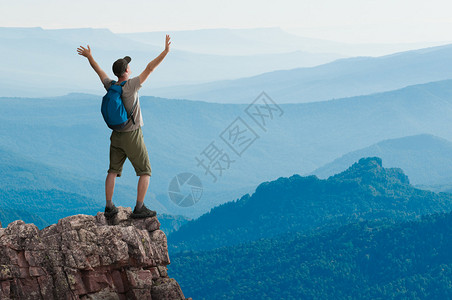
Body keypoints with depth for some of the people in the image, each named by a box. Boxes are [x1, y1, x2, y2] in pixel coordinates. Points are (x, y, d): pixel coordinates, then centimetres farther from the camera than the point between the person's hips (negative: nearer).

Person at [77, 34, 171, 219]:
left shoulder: (110, 86, -4)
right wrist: (166, 51, -24)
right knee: (145, 172, 4)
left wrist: (89, 56, 30)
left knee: (113, 171, 13)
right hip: (133, 136, -6)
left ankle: (109, 208, 12)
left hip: (116, 136, 6)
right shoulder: (131, 85, -20)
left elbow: (99, 70, 14)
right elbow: (150, 68, -24)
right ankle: (139, 209, 0)